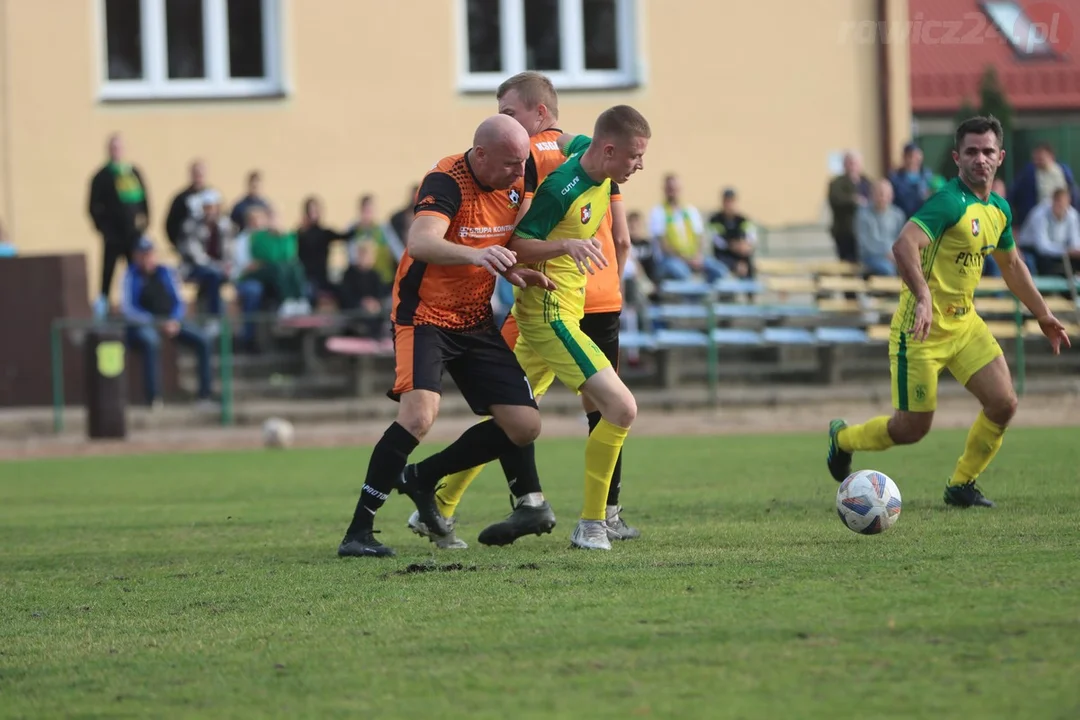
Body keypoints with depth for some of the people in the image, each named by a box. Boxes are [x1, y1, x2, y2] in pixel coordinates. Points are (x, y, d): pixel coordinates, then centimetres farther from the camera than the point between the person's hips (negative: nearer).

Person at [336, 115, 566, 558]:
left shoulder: (514, 185, 0)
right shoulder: (446, 183, -22)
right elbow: (421, 243, -41)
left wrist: (516, 272, -2)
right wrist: (476, 255, -57)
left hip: (477, 322, 7)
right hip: (425, 317, -7)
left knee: (524, 426, 1)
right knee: (419, 414, -28)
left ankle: (422, 479, 21)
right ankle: (358, 531, -20)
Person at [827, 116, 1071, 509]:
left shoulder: (999, 209, 7)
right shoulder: (950, 202, -21)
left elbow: (1011, 265, 24)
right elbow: (904, 245, -36)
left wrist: (1044, 316, 27)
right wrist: (924, 297, -49)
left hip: (964, 322, 8)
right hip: (922, 328, -8)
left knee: (1003, 404, -5)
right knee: (914, 427, -1)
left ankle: (961, 484, 14)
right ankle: (843, 439, 28)